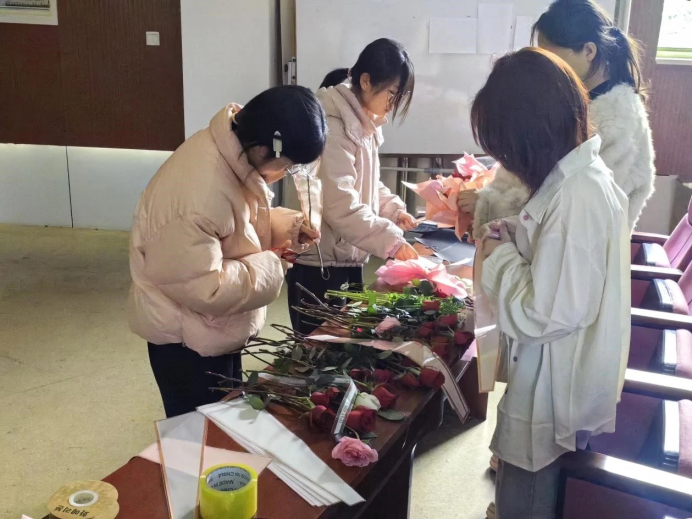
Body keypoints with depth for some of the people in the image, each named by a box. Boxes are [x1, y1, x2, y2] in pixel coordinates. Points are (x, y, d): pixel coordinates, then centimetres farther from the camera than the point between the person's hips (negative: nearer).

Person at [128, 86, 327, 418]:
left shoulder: (236, 154, -5)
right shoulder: (200, 189, -35)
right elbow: (201, 287, -33)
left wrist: (285, 226, -6)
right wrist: (270, 265, -22)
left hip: (217, 327, 9)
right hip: (186, 337, -9)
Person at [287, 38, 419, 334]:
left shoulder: (362, 122, 11)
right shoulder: (333, 126, -22)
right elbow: (341, 208, -27)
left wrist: (393, 209, 5)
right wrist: (392, 240, -26)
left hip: (348, 259, 10)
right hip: (319, 265, -10)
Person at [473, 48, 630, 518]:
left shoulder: (577, 196, -29)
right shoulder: (581, 175, 2)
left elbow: (545, 315, -28)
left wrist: (499, 256, -15)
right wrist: (514, 236, 0)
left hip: (552, 392, -9)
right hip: (551, 383, 9)